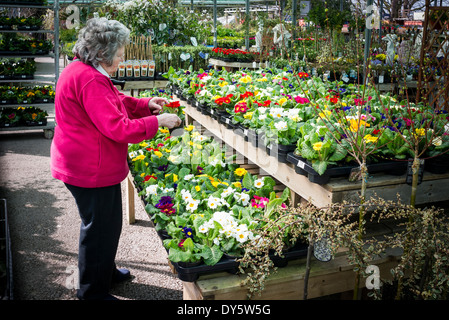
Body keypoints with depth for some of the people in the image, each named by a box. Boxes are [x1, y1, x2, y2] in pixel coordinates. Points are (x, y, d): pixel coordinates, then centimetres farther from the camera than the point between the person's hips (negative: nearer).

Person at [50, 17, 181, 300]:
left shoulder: (83, 71, 10)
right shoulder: (89, 80, -25)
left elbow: (119, 102, 18)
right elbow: (118, 128, -29)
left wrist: (146, 104, 3)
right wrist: (158, 121, -20)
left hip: (94, 166, 11)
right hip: (91, 170, -11)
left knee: (108, 222, 24)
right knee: (100, 227, 4)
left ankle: (106, 271, 44)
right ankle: (93, 292, 23)